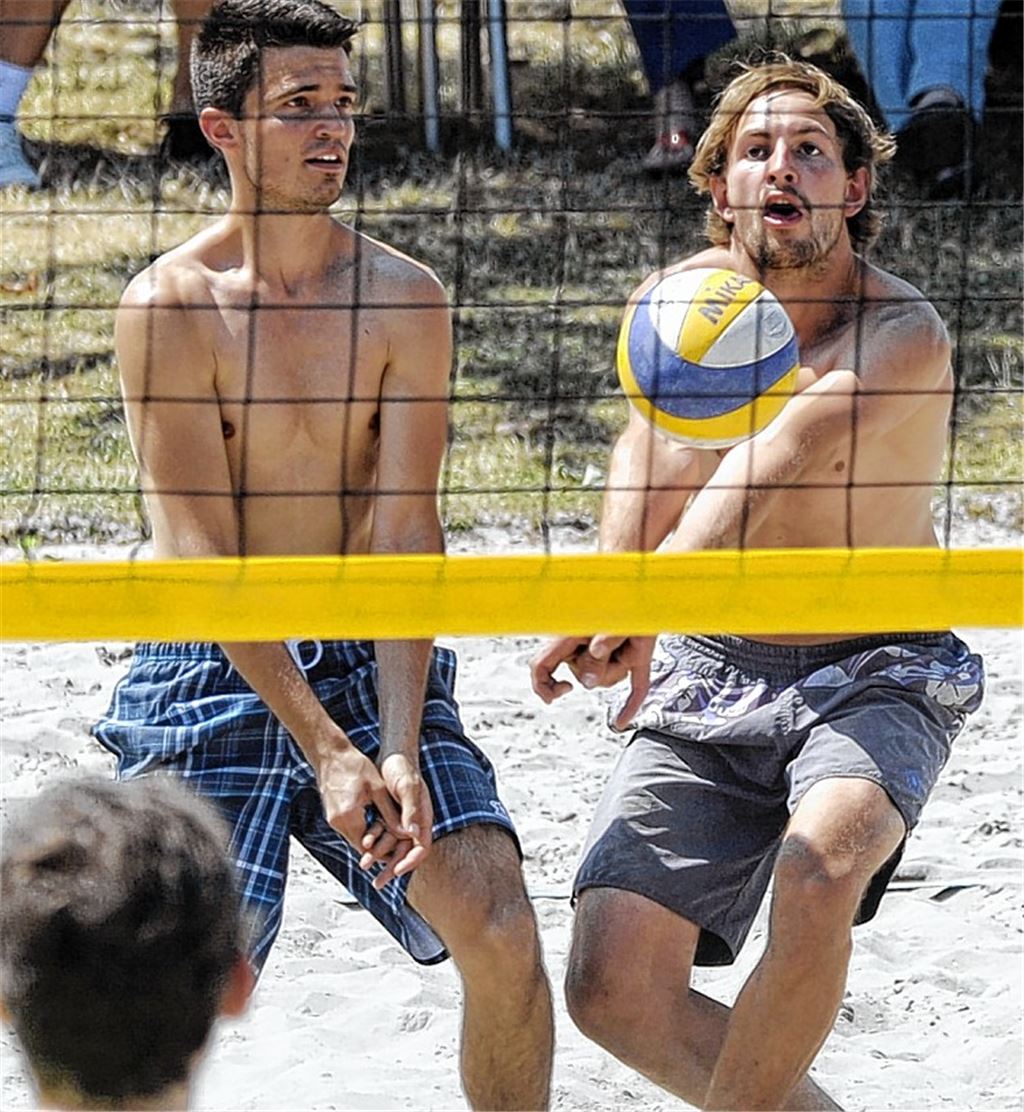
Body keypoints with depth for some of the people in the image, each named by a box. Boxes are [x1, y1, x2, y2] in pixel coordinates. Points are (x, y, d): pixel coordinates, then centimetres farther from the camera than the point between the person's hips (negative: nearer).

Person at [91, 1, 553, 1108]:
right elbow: (203, 556, -14)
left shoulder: (404, 299, -1)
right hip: (213, 674, -3)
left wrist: (399, 748, -20)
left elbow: (405, 533, -8)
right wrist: (326, 752, -22)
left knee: (499, 926, -13)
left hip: (369, 657, 3)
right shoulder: (170, 306, -10)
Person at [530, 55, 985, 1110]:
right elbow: (649, 466, -20)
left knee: (818, 873, -35)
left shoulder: (901, 337, -18)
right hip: (712, 669, 4)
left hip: (874, 676, -4)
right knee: (611, 989, -8)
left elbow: (770, 470, -35)